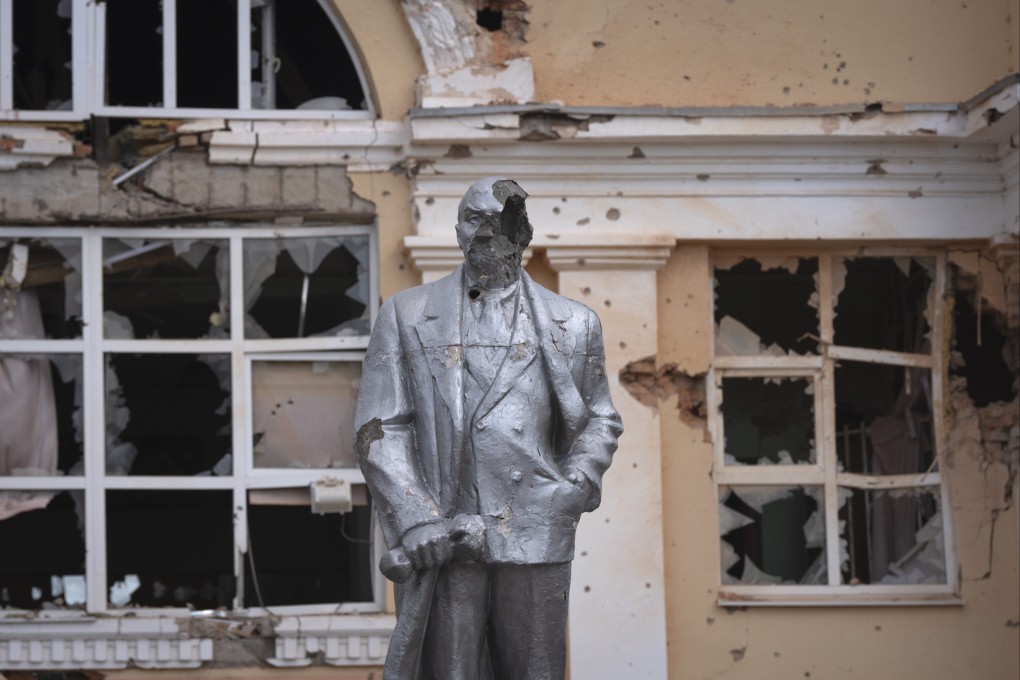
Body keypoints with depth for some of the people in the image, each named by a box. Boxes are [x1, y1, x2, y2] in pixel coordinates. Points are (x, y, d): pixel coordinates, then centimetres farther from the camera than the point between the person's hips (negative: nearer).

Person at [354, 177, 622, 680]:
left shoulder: (570, 324, 13)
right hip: (440, 539, -1)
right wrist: (416, 519, -8)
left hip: (536, 534, 1)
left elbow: (599, 419, 20)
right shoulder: (407, 317, 9)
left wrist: (579, 482, -1)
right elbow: (378, 430, 4)